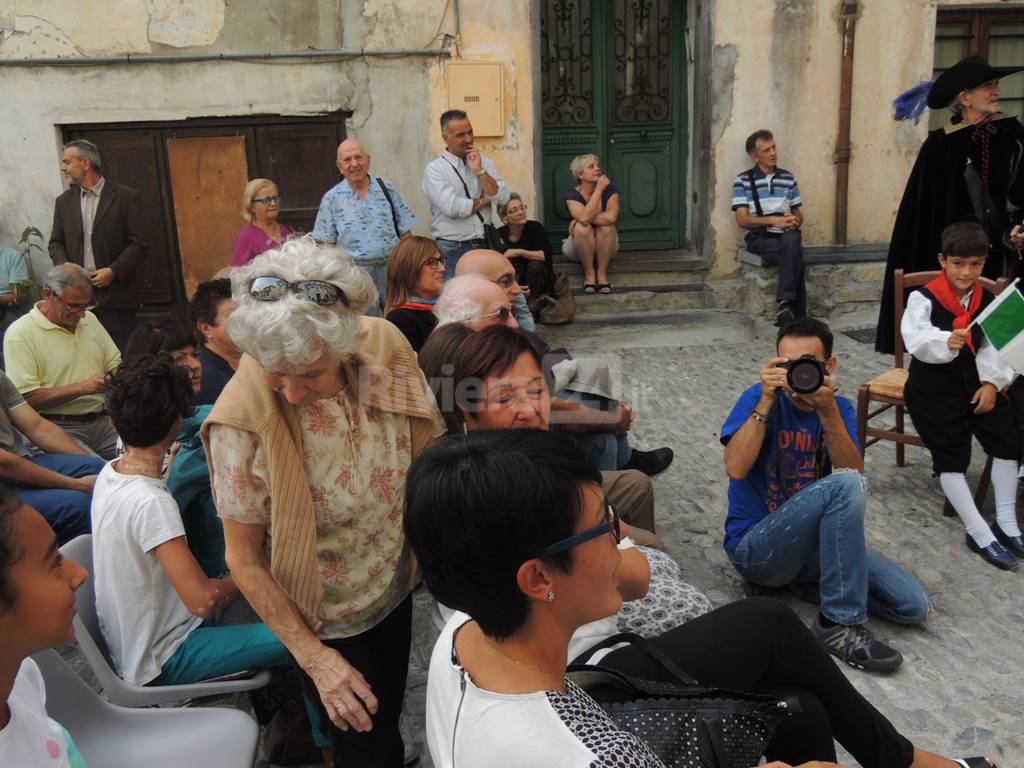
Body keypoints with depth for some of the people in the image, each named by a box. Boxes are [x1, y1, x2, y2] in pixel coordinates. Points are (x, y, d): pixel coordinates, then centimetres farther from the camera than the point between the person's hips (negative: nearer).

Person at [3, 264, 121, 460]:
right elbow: (26, 398, -11)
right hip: (59, 428, -6)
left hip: (102, 421, 6)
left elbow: (115, 364, 23)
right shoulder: (20, 333, -4)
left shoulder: (89, 319, 17)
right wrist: (81, 388, -16)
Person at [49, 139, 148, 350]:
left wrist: (113, 271, -13)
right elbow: (56, 242, 17)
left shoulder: (127, 197, -1)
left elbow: (140, 245, -5)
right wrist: (65, 267, -3)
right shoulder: (64, 201, 14)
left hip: (115, 294, -4)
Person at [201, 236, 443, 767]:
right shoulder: (242, 420, -32)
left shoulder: (384, 345, -21)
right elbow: (244, 559, -19)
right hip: (325, 619, -4)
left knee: (389, 717, 27)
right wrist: (315, 658, -16)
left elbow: (426, 449, -3)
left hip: (395, 587, 4)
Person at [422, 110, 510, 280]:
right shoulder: (434, 169, -4)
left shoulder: (484, 162, 10)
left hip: (485, 247, 4)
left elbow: (503, 198, -1)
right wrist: (484, 200, -2)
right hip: (452, 251, -4)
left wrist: (479, 170, -7)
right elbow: (452, 208, -17)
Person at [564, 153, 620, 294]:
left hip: (605, 248, 1)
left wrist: (579, 219, -28)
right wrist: (598, 190, -31)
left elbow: (611, 217, -31)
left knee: (607, 225, -29)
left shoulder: (610, 190, -10)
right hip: (578, 248, -1)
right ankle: (589, 273, -20)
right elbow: (584, 218, -35)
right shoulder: (573, 194, -14)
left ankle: (602, 272, -20)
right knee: (582, 227, -32)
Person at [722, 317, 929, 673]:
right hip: (755, 546, -5)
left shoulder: (839, 408, 5)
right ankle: (841, 625, -24)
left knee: (914, 606, -9)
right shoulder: (759, 398, -8)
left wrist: (827, 410, -24)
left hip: (814, 541, 5)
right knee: (843, 485, -32)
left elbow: (857, 473, -13)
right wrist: (766, 401, -24)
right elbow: (736, 468, -24)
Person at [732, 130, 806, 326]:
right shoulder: (743, 181, 5)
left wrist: (794, 221, -3)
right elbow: (742, 219, -3)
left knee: (791, 241, -36)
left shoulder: (788, 178, 19)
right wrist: (773, 220, -14)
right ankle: (798, 316, -32)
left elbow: (798, 214, 23)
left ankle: (785, 303, -40)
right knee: (794, 254, -33)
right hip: (758, 237, -3)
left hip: (786, 235, 3)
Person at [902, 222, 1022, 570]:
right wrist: (947, 342, -51)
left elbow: (993, 347, 6)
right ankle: (980, 534, -4)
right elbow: (916, 340, -32)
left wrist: (992, 382, -8)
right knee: (952, 457, -10)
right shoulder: (924, 298, -16)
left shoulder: (985, 299, 4)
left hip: (972, 381, 6)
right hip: (931, 387, -6)